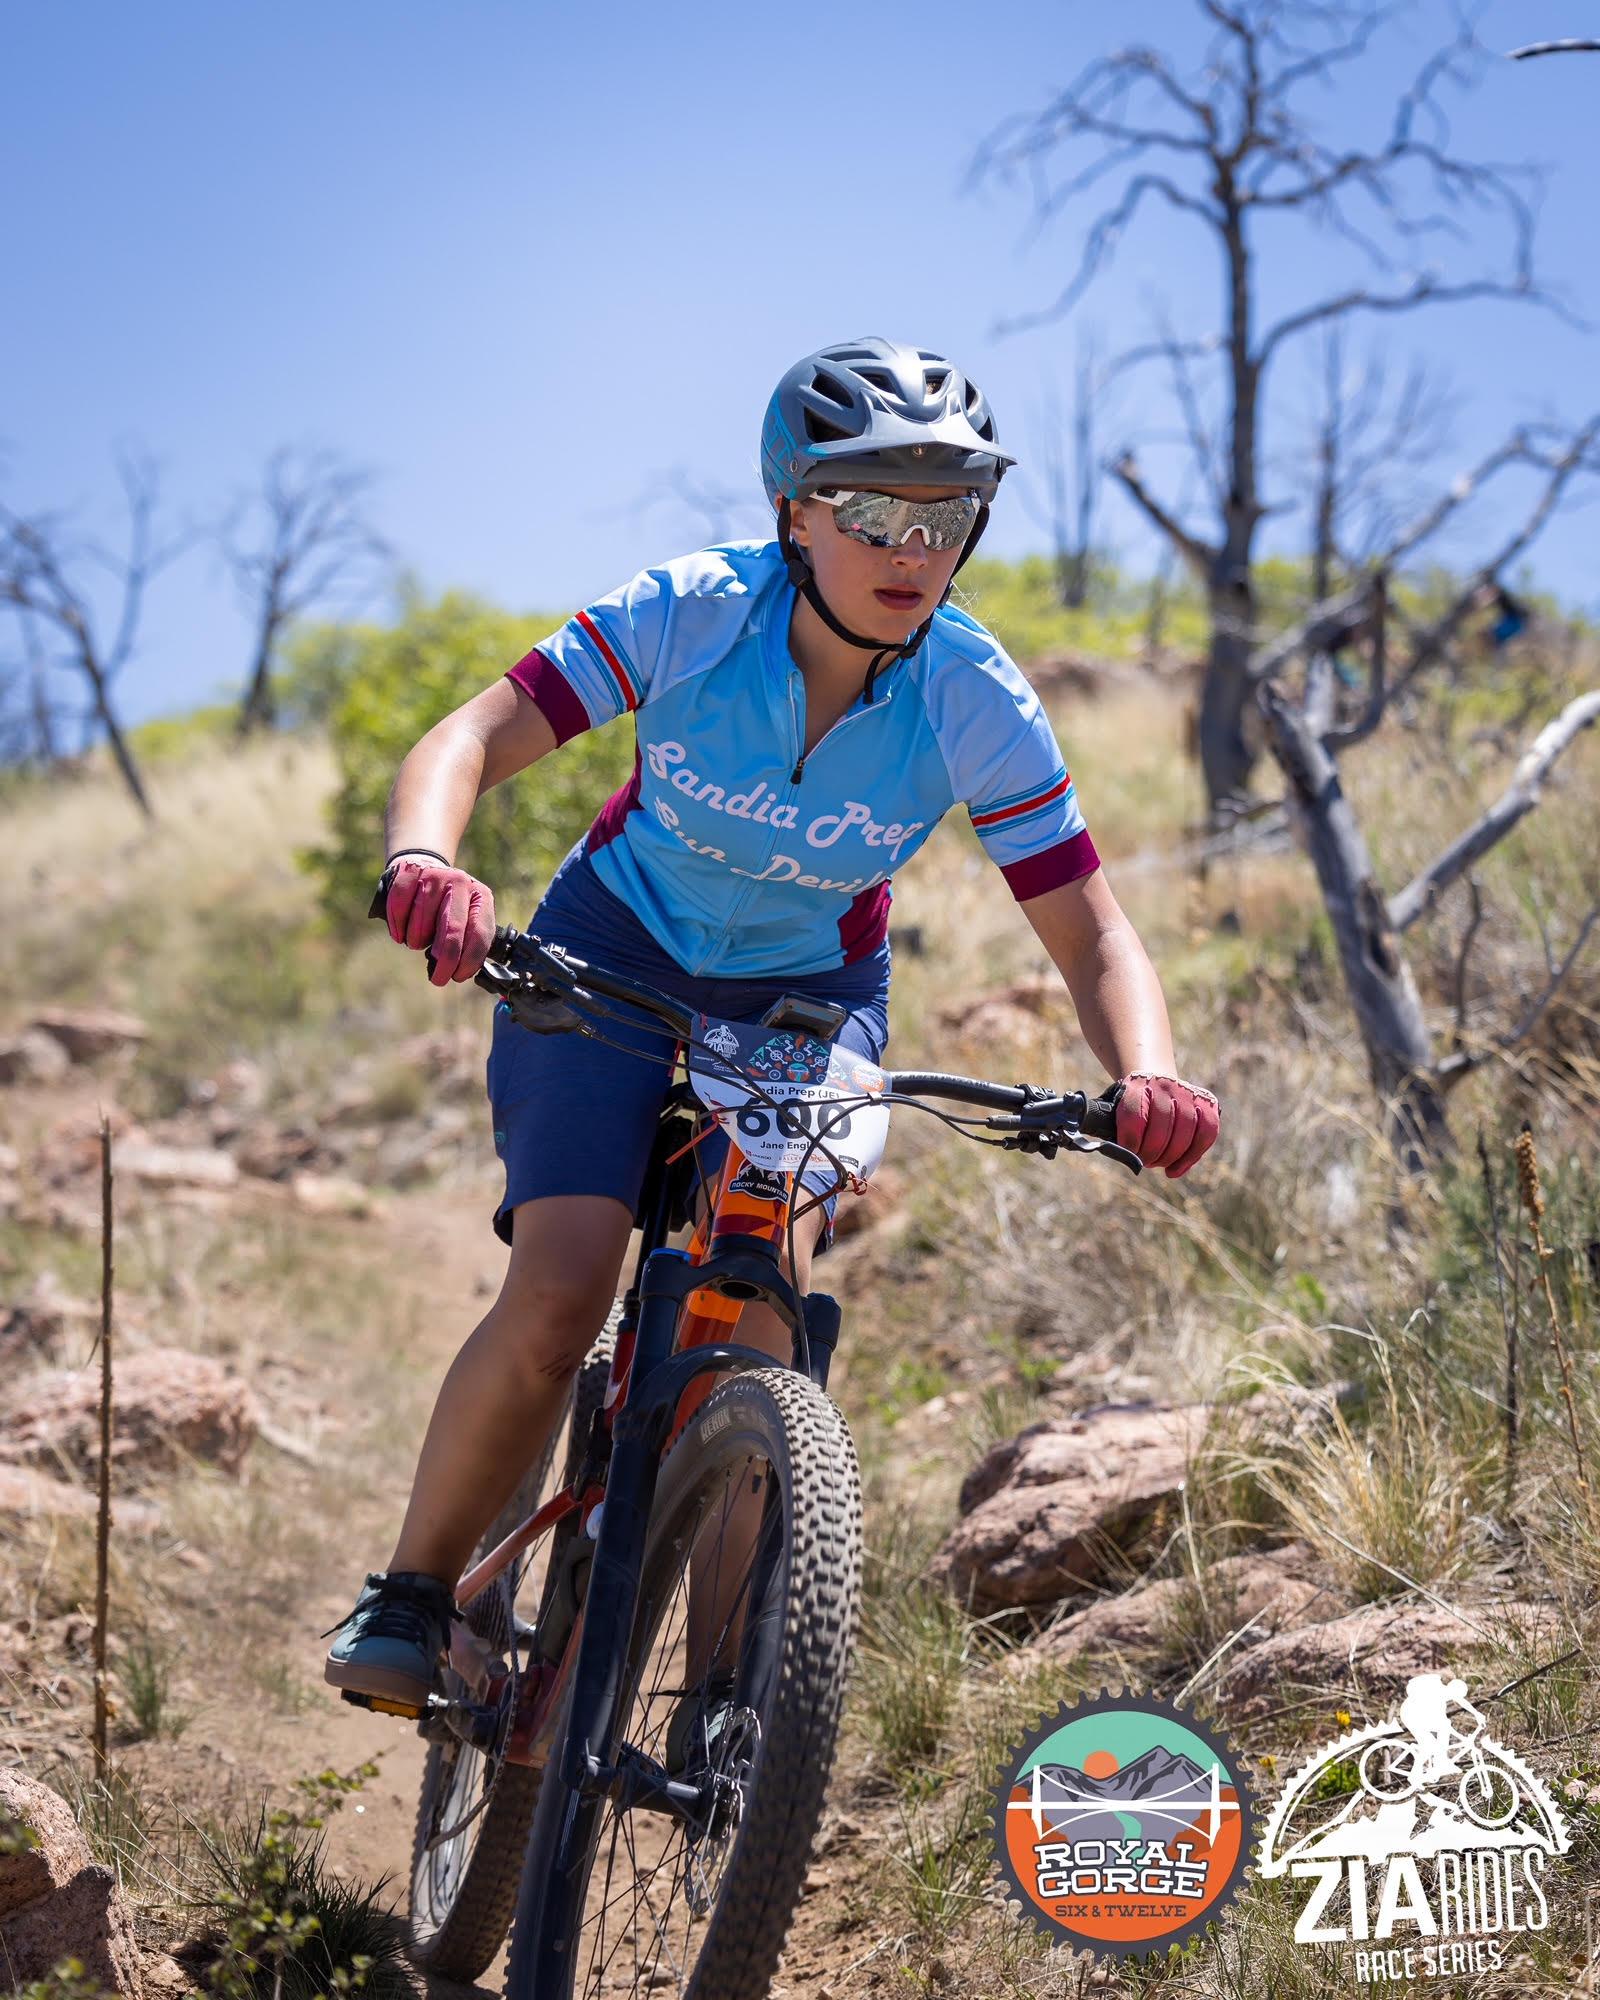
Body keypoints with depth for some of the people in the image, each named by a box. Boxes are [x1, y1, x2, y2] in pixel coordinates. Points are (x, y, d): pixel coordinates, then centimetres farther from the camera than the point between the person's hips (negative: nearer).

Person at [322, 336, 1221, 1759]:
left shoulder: (977, 704, -23)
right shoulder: (694, 612, -25)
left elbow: (1093, 936, -22)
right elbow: (473, 740, -29)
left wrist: (1145, 1076, -43)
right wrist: (424, 862, -52)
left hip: (811, 997, 1)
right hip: (616, 957, -1)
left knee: (756, 1301, -19)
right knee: (559, 1293, -20)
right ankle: (412, 1595, 2)